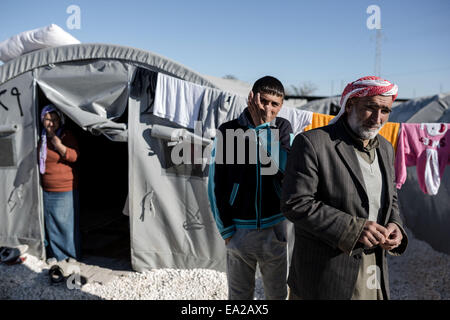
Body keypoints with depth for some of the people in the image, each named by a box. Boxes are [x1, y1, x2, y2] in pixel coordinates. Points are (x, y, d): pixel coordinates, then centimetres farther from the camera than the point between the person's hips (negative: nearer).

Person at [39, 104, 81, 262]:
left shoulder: (66, 135, -7)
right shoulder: (41, 138, 9)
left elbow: (73, 156, -18)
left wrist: (58, 143, -29)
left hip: (65, 189, -5)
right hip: (46, 189, 5)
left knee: (65, 222, 1)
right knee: (50, 222, 11)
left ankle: (71, 254, 16)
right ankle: (55, 254, 25)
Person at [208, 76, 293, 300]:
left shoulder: (283, 128, 0)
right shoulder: (228, 131, -5)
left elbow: (284, 166, -19)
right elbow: (216, 184, -2)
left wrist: (262, 127, -20)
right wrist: (226, 229, -2)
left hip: (274, 228, 1)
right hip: (239, 229, 0)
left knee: (277, 293, 15)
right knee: (239, 294, 14)